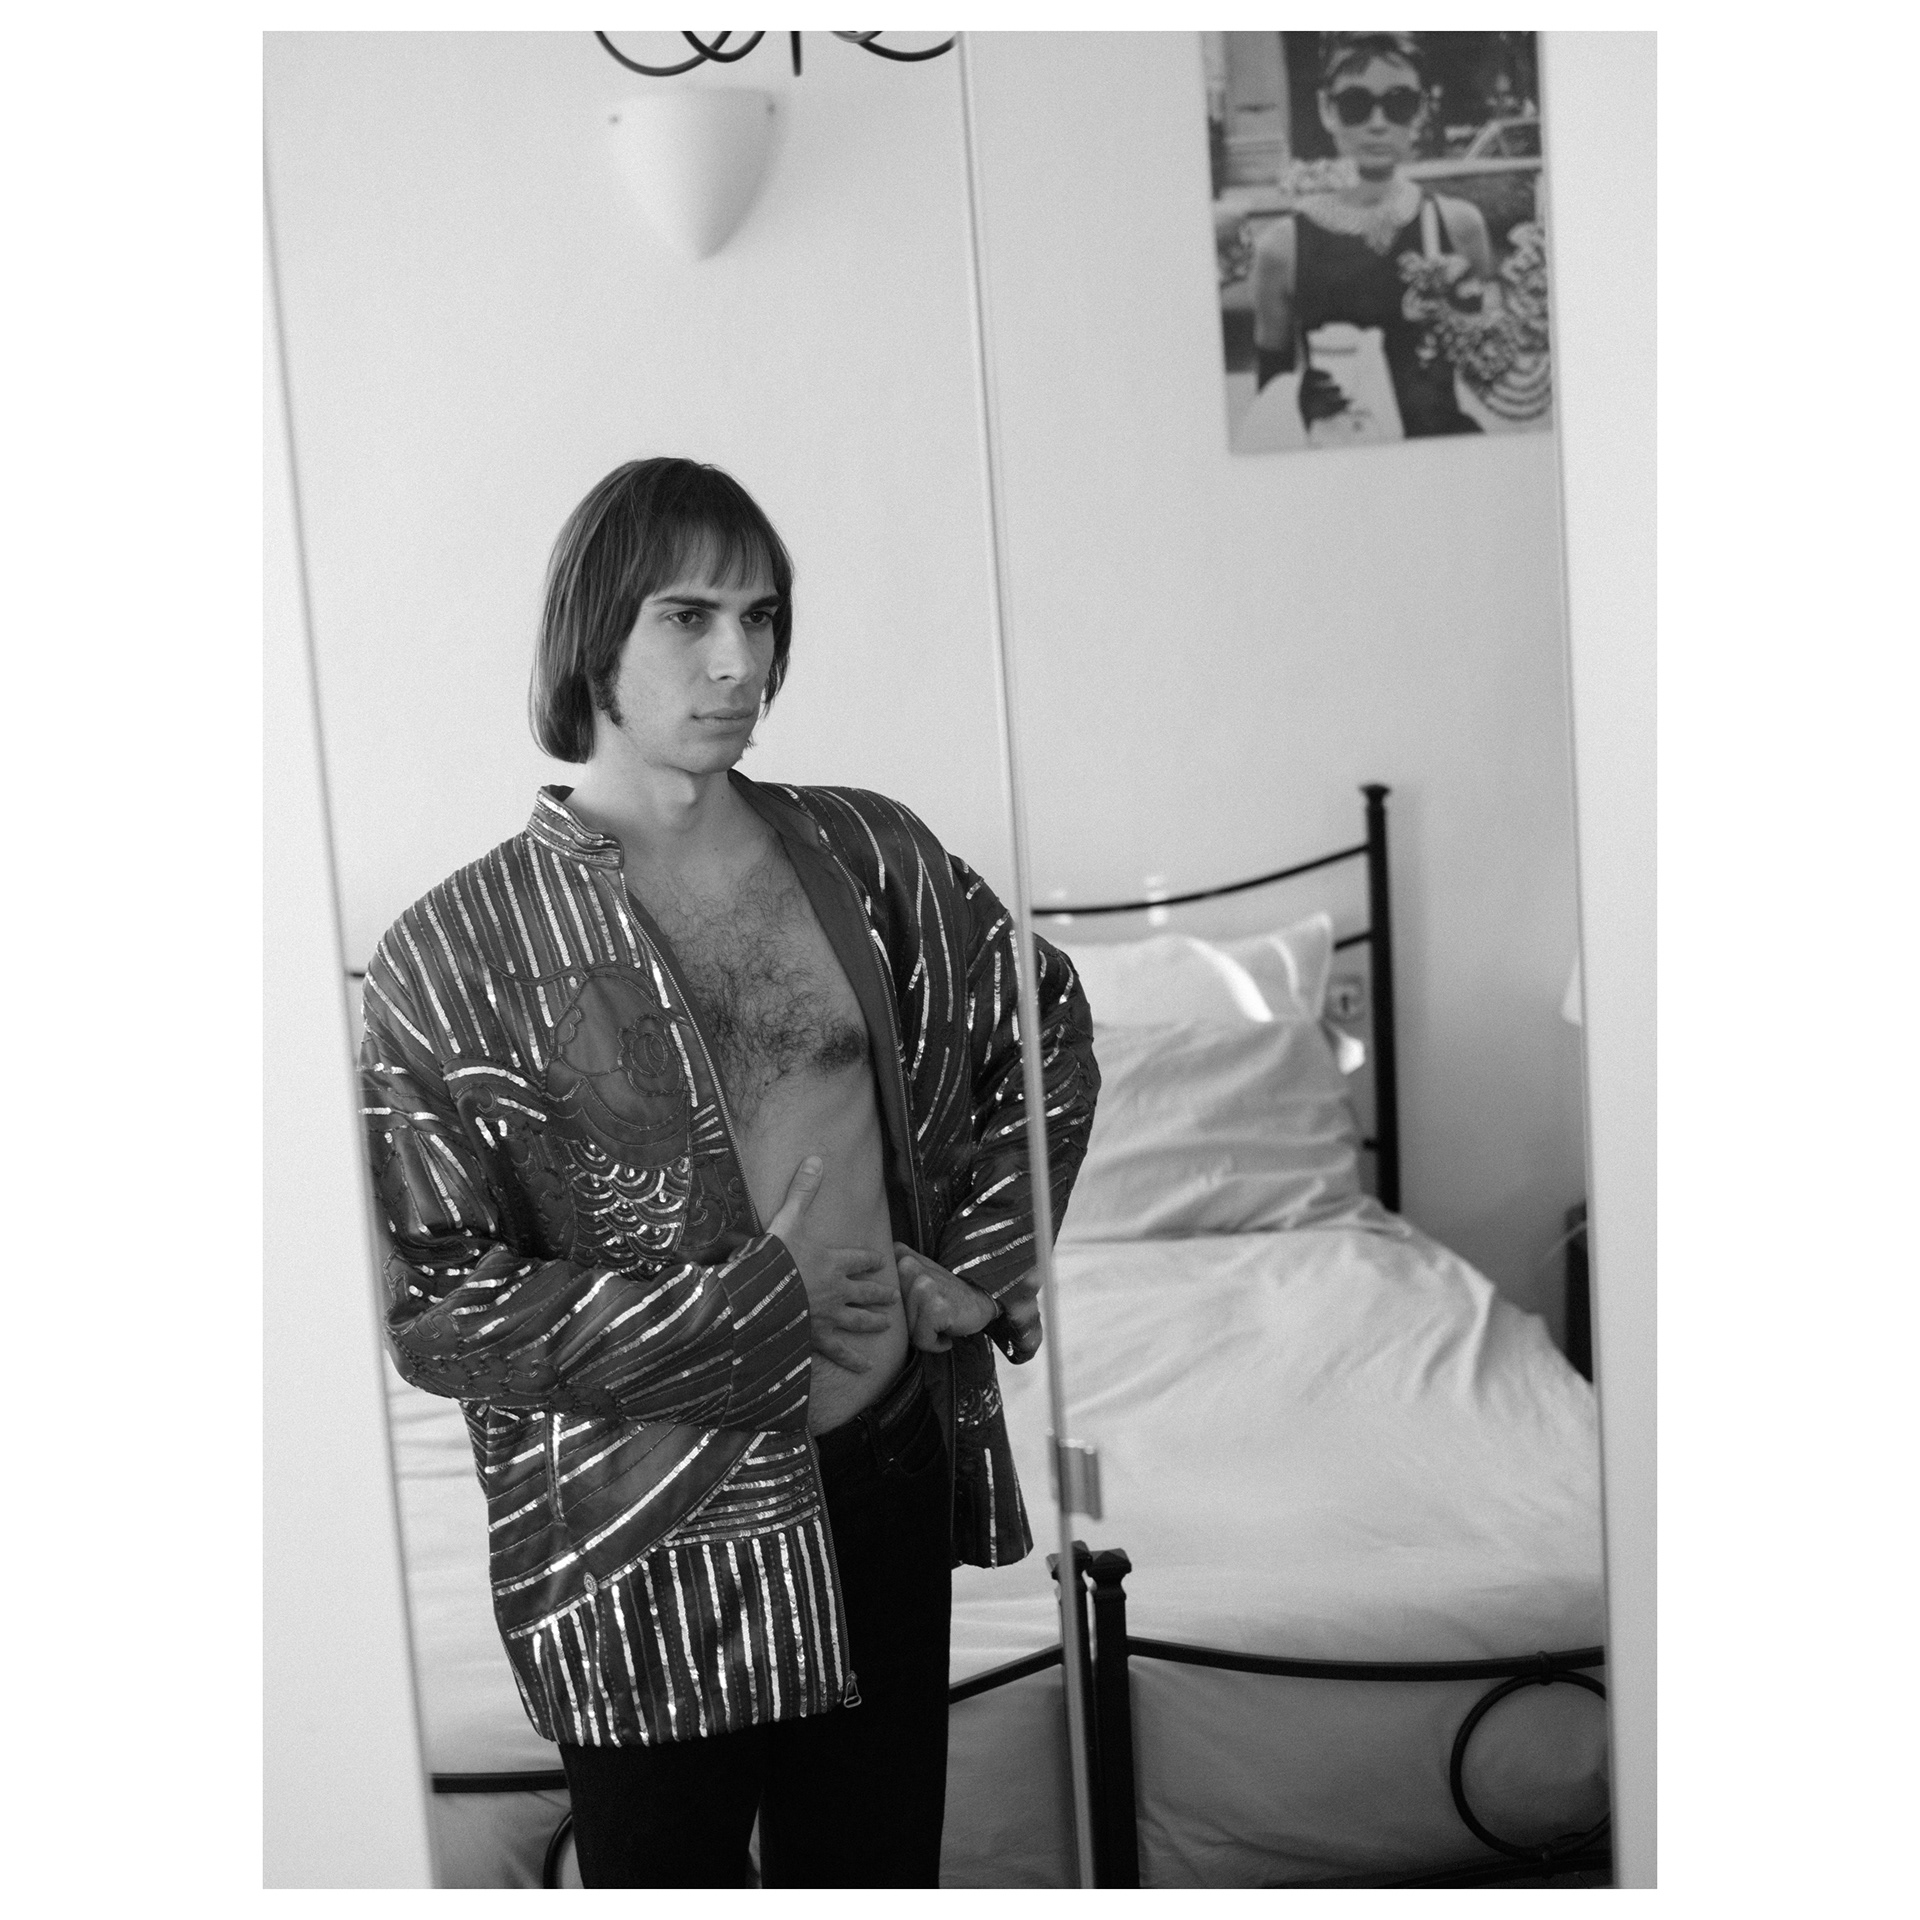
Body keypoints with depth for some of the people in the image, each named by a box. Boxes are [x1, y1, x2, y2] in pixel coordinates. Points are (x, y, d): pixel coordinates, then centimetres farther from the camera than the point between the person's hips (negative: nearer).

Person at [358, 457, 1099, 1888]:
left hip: (890, 1470, 4)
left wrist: (982, 1265, 2)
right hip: (653, 1542, -4)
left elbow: (1048, 1037, 14)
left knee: (882, 1870, 19)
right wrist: (761, 1316, -17)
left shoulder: (866, 853, 0)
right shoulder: (457, 950, -12)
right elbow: (441, 1311, -14)